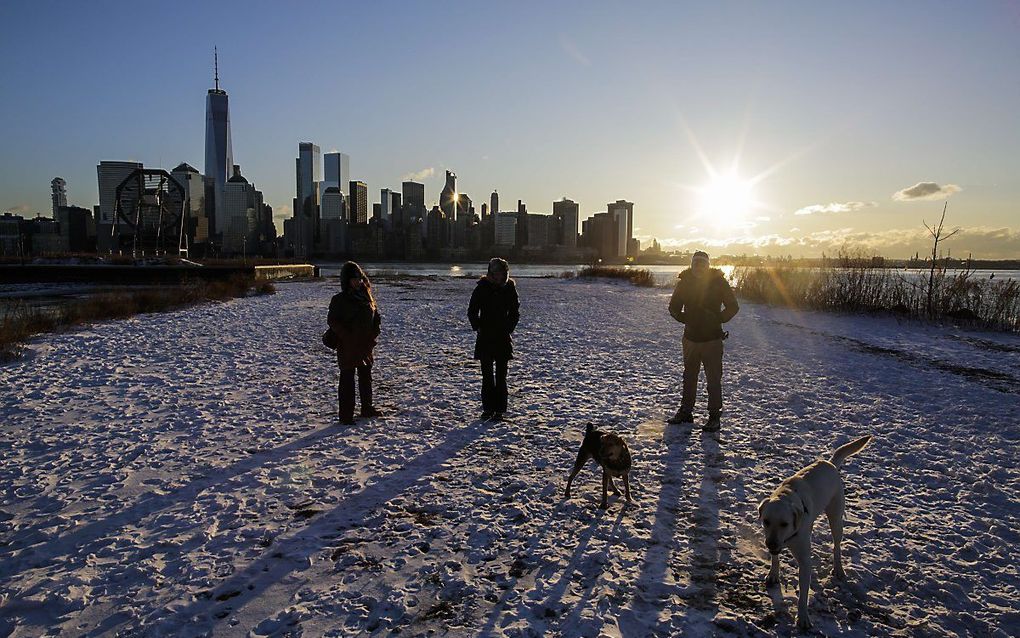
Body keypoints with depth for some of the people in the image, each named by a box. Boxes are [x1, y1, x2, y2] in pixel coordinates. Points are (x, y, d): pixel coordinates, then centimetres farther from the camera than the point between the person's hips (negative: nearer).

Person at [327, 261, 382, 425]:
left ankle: (367, 408, 31)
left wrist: (373, 334, 2)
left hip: (366, 345, 6)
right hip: (347, 347, -6)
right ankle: (346, 415, 4)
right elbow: (332, 320, -13)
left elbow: (376, 316, 14)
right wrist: (347, 336, -18)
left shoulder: (366, 296, 7)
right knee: (347, 379, -2)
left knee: (366, 377, 17)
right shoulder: (340, 299, -9)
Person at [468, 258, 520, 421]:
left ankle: (499, 410, 7)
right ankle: (488, 408, 12)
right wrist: (478, 327, -5)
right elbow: (472, 311, 3)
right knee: (487, 375, 3)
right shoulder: (482, 287, -2)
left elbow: (515, 313, 10)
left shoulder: (510, 288, 1)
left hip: (503, 338, 0)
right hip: (485, 339, 0)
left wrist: (508, 329, 1)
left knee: (501, 376, 1)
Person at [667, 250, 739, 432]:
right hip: (690, 337, 3)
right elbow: (674, 307, 10)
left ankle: (714, 416, 8)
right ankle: (685, 412, 27)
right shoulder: (684, 283, 1)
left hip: (712, 339, -3)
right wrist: (683, 317, -8)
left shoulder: (719, 282, -6)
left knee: (713, 379, -1)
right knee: (689, 376, 15)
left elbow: (733, 307, 0)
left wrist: (717, 319, -14)